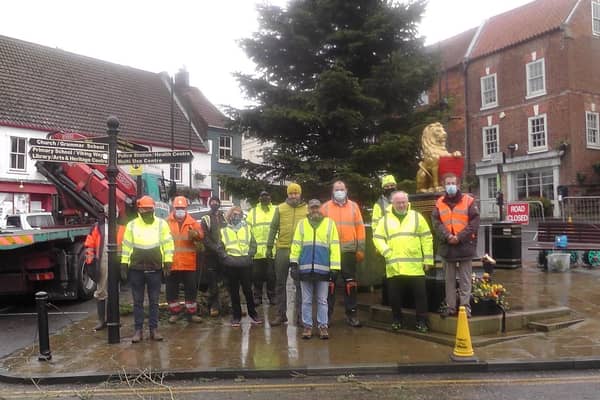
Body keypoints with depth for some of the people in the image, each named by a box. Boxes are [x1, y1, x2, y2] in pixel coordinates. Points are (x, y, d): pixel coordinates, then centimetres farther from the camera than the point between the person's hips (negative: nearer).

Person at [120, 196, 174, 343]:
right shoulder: (132, 225, 5)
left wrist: (168, 260, -7)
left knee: (154, 301, 7)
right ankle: (138, 330, 14)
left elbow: (168, 243, 1)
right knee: (137, 302, 7)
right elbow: (126, 244, 7)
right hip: (136, 269, 1)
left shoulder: (161, 224, 2)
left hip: (155, 269, -1)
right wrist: (124, 263, 3)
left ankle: (154, 329, 15)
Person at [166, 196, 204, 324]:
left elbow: (201, 235, -12)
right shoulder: (167, 222, 3)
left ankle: (191, 313, 18)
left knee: (191, 289, 6)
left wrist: (195, 234, -34)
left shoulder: (192, 222, 2)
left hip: (188, 263, 0)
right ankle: (175, 312, 24)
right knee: (171, 289, 9)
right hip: (171, 263, 0)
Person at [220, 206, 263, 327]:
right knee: (234, 292, 5)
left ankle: (252, 313, 15)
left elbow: (253, 245, 10)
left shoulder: (247, 228, 14)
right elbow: (220, 248, 8)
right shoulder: (224, 230, 12)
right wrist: (226, 257, -6)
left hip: (246, 263, 0)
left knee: (248, 290, 2)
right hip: (231, 264, 0)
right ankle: (236, 316, 12)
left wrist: (249, 255, -3)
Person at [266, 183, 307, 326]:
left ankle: (300, 315, 15)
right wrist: (269, 247, 2)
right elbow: (273, 228, 6)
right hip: (282, 250, 1)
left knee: (300, 284, 5)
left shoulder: (307, 209, 3)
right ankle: (281, 314, 18)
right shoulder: (280, 208, 5)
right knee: (280, 283, 7)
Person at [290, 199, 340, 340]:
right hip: (305, 268, 1)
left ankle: (323, 326, 14)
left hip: (323, 269, -1)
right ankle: (307, 326, 15)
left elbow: (334, 246, 1)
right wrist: (293, 262, -5)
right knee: (306, 300, 7)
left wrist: (334, 268, -5)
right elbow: (296, 244, 6)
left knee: (322, 300, 6)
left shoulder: (329, 223, 5)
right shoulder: (302, 224, 10)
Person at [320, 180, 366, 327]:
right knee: (329, 283, 3)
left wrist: (361, 249, 2)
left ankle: (351, 313, 15)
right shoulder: (325, 207, 4)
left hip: (349, 251, 1)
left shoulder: (353, 206, 7)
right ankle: (327, 314, 11)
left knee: (350, 283, 6)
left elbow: (359, 227, 7)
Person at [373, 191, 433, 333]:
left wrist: (428, 259, 0)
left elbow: (426, 238, 5)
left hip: (415, 266, -1)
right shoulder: (385, 219, 9)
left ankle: (421, 321, 14)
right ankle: (396, 320, 24)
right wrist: (386, 253, -9)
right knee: (394, 295, 7)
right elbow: (377, 238, 5)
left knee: (420, 294, 1)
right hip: (393, 266, 1)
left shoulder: (417, 217, 7)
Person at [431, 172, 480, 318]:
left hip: (465, 246, -3)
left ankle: (465, 305, 7)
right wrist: (447, 236, -16)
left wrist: (459, 237, -15)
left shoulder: (468, 201, 0)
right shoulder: (439, 203, 8)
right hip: (447, 247, 3)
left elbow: (474, 222, -7)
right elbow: (436, 223, -1)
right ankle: (450, 306, 17)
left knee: (465, 279, 2)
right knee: (449, 279, 10)